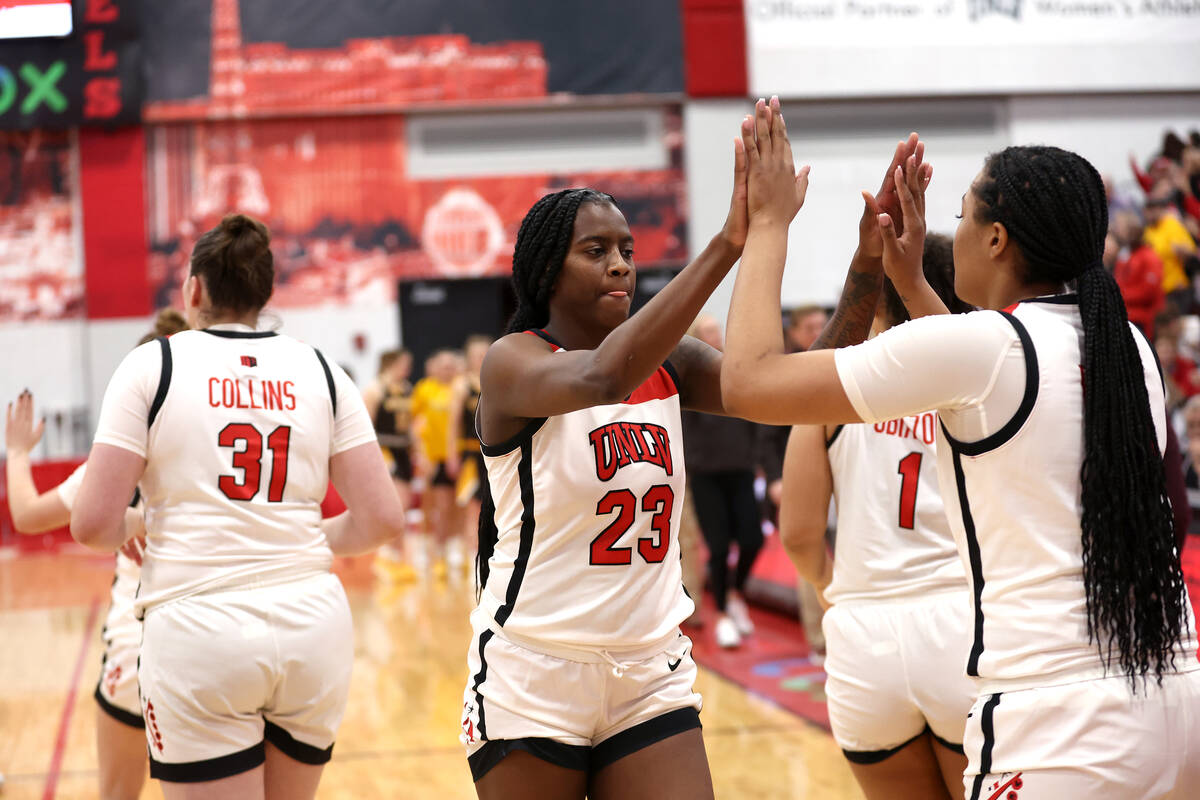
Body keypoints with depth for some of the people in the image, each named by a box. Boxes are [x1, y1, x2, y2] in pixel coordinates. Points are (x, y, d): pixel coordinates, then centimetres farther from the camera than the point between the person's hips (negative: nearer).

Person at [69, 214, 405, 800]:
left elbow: (93, 525, -6)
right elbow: (381, 518, 3)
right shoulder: (320, 371, 8)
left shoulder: (153, 365, 0)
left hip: (199, 631, -4)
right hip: (315, 626, 4)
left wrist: (132, 534, 17)